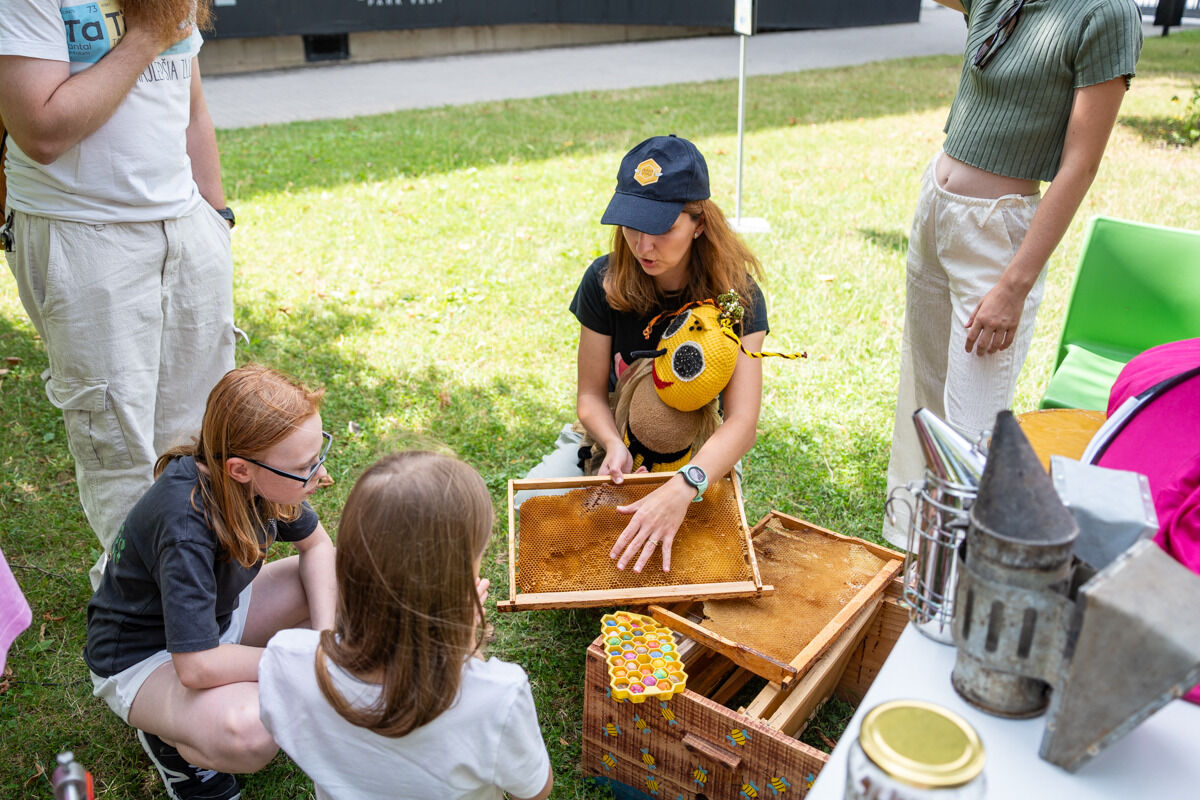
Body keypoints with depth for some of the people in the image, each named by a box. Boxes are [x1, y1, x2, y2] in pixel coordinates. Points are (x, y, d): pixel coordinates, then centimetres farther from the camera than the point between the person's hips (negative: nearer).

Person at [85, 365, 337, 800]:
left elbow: (316, 545, -1)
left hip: (221, 610, 7)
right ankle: (169, 739, -1)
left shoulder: (266, 477, -18)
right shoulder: (185, 523, -38)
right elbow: (195, 666, -37)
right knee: (249, 733, -37)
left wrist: (324, 634, -16)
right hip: (141, 657, -7)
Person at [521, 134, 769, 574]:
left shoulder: (737, 294, -21)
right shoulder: (605, 282, -14)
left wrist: (682, 488, -49)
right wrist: (614, 446, -31)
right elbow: (591, 393, -7)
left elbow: (742, 420, -30)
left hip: (698, 453, -1)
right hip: (616, 437, 2)